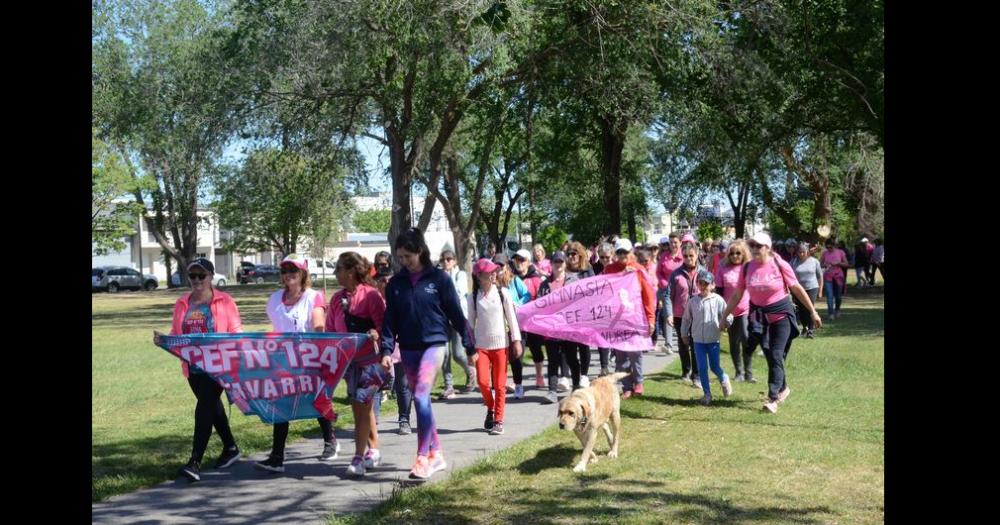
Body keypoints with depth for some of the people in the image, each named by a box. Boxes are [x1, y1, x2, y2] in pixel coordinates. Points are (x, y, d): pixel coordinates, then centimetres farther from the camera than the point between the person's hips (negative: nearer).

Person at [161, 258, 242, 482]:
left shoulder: (224, 301, -3)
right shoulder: (182, 303, 10)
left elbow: (237, 331, -3)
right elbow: (176, 334, 12)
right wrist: (163, 339, -7)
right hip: (193, 366, 6)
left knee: (204, 407, -14)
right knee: (212, 405, 16)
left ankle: (195, 461, -15)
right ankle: (230, 448, 34)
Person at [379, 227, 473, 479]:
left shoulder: (439, 278, -4)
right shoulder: (396, 283, 6)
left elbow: (455, 313, -1)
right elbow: (390, 319, 6)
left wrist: (469, 345, 1)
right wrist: (387, 350, -5)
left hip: (434, 343, -5)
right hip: (408, 348, 5)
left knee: (421, 396, -18)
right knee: (421, 401, 10)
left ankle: (423, 458, -15)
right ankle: (436, 454, 23)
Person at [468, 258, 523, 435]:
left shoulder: (503, 293, -1)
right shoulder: (474, 298, 2)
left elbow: (511, 317, 2)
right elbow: (471, 323, 6)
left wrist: (516, 340, -2)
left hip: (500, 343, -1)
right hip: (481, 345, 1)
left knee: (499, 385, -1)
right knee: (483, 381, -10)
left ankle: (498, 421, 9)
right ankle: (490, 408, 19)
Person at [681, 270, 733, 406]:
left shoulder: (718, 300, -7)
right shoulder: (692, 301, 0)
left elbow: (728, 316, -4)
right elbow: (686, 318, 11)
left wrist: (723, 324, -21)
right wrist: (684, 334, 15)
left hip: (713, 340, -2)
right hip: (698, 340, 2)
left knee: (714, 367, 4)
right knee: (702, 368, 3)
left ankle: (724, 379, 36)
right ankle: (707, 393, 13)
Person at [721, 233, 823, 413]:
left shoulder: (779, 265, -10)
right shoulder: (747, 268, -2)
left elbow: (797, 289, -3)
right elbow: (737, 295, 6)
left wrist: (813, 312, 0)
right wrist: (725, 316, 6)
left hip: (781, 314, -3)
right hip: (759, 316, 3)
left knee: (777, 356, -8)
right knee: (770, 356, 6)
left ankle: (773, 398, -6)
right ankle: (783, 388, 29)